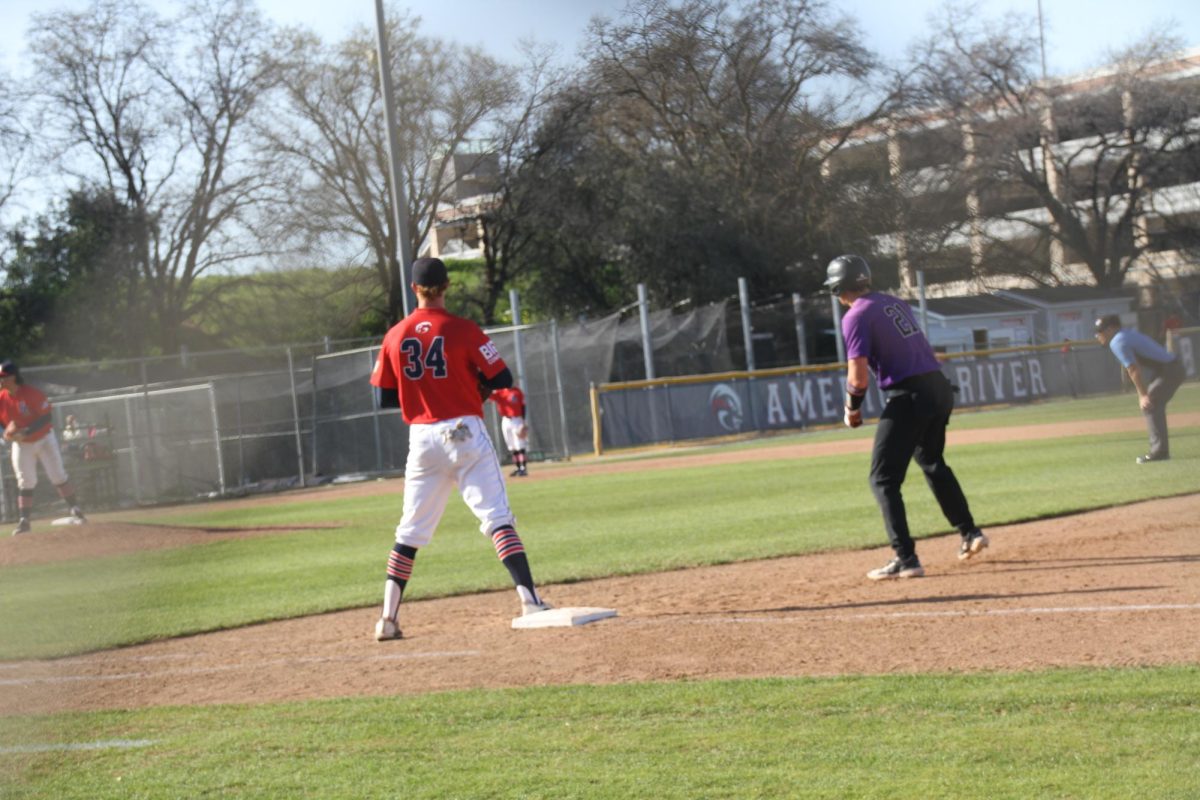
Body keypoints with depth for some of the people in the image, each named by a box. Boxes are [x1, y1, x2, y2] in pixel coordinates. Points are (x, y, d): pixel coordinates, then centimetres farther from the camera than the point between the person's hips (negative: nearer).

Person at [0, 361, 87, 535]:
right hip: (21, 445, 3)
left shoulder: (32, 394, -22)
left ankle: (75, 511, 9)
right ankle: (24, 521, 1)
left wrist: (24, 432, -31)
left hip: (44, 439, -3)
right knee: (25, 482, -1)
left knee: (58, 476, -2)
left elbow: (47, 418, -23)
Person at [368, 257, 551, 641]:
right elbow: (502, 380, -7)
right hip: (465, 433, -3)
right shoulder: (462, 329, -6)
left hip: (421, 438, 3)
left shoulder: (395, 336, 5)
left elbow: (385, 398, 8)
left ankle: (388, 617, 8)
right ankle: (529, 599, -17)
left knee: (411, 529, 11)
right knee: (497, 518, -6)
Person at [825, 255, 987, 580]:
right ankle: (970, 534, 33)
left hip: (908, 397, -8)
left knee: (884, 478, -1)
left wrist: (852, 407, 2)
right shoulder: (896, 303, 15)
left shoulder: (856, 316, -8)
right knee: (932, 463, 29)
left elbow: (859, 377, -15)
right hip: (939, 387, 8)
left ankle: (906, 559, -10)